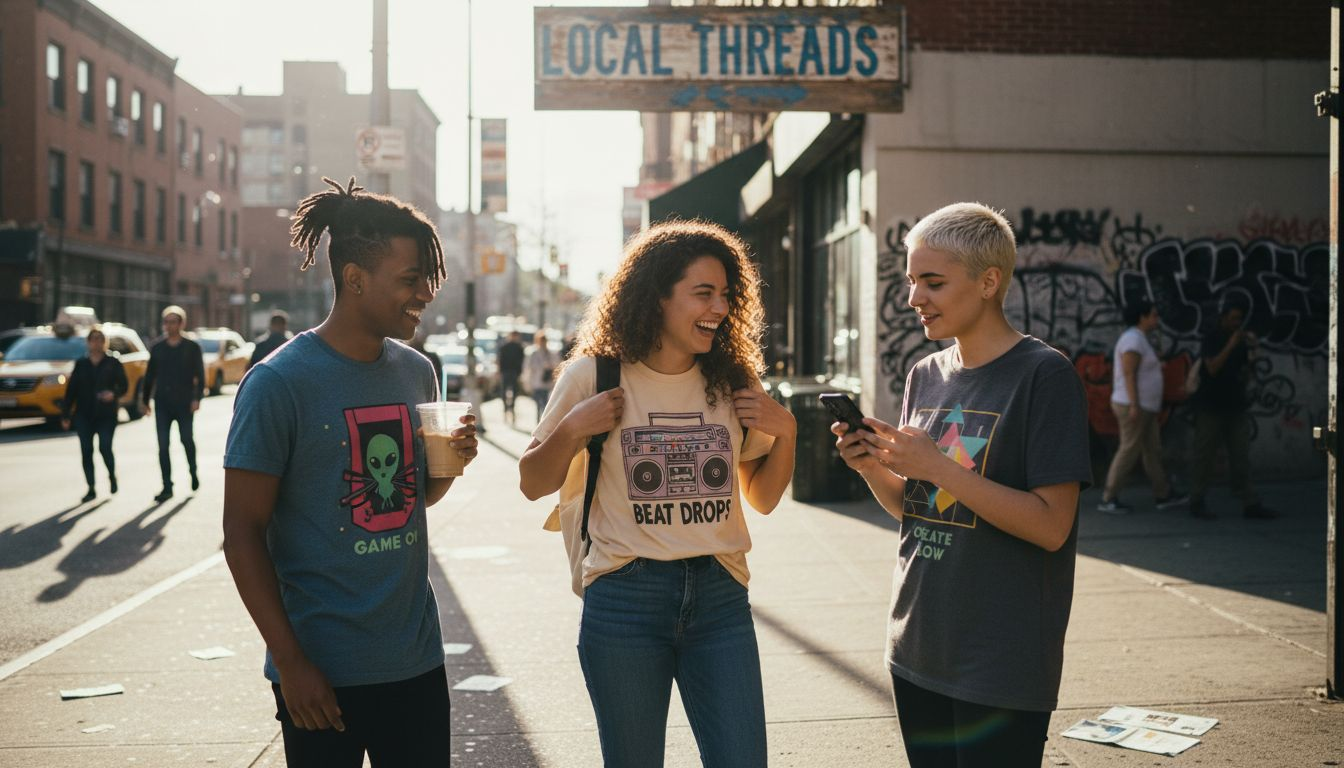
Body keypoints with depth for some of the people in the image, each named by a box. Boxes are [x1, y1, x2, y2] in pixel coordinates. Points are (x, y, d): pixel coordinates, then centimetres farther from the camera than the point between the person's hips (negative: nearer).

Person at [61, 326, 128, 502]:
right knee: (86, 451, 0)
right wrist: (65, 414, 5)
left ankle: (112, 476, 19)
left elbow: (124, 385, -1)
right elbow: (71, 390, 9)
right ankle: (91, 489, 8)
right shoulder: (80, 364, 10)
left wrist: (114, 393, -24)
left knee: (105, 448, -11)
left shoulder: (113, 363, 3)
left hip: (106, 414, -3)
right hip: (84, 415, 3)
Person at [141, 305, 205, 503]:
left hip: (184, 403, -3)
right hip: (162, 403, 3)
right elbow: (149, 375, 14)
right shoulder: (157, 348, 10)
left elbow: (200, 375, -2)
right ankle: (167, 487, 3)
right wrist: (145, 399, 13)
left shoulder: (192, 348, 1)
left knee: (186, 439, 2)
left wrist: (197, 398, -14)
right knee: (163, 445, -1)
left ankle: (193, 472, 31)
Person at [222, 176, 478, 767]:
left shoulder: (415, 370, 6)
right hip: (323, 673, -5)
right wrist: (290, 662, -13)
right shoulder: (279, 382, -12)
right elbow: (242, 531, -10)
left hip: (416, 660, 5)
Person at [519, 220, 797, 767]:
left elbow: (762, 498, 14)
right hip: (624, 599, -2)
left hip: (719, 598, 2)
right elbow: (533, 485, 5)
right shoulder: (594, 376, -2)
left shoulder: (733, 382, 6)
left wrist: (785, 431, -2)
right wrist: (572, 430, -12)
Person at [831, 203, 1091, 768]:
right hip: (918, 648, 6)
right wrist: (874, 468, -5)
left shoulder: (1043, 374, -12)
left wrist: (939, 467, -20)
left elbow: (1051, 525, -17)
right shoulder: (926, 375, 8)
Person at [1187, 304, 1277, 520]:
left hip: (1236, 406, 6)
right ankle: (1197, 501, 6)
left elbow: (1246, 374, 13)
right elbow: (1212, 368, -17)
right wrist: (1230, 346, -22)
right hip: (1211, 407, -6)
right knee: (1205, 455, -1)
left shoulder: (1241, 341, 12)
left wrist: (1252, 352, -2)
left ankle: (1249, 504, 4)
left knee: (1241, 457, 4)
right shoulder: (1211, 340, -4)